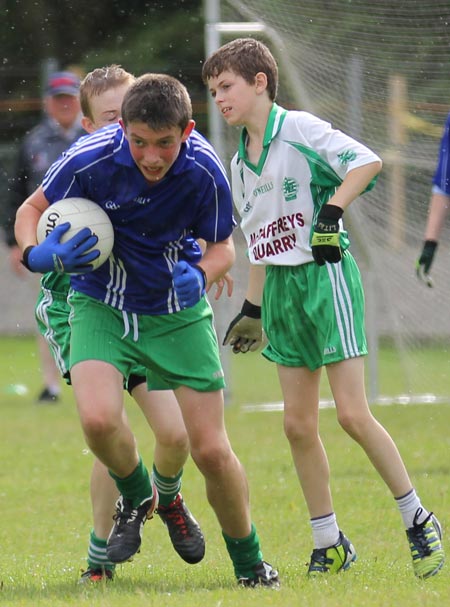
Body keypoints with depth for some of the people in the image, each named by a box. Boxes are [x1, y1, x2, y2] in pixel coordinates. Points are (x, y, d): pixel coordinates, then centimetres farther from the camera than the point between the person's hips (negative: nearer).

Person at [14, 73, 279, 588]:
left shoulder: (204, 171, -20)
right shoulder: (91, 159, -23)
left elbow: (222, 245, -2)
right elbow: (32, 209, -6)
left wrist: (202, 275, -25)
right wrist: (38, 254, -28)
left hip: (178, 311, 1)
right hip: (101, 306, -1)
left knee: (211, 450, -3)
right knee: (98, 419, -27)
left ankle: (249, 564, 22)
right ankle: (136, 497, 8)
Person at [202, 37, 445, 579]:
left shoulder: (299, 130, -9)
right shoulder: (241, 162, 15)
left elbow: (366, 161, -19)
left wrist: (332, 210, -28)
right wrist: (253, 308, 21)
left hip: (324, 275, -8)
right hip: (282, 289, 8)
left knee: (352, 413, -12)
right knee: (298, 423, 4)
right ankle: (329, 544, 12)